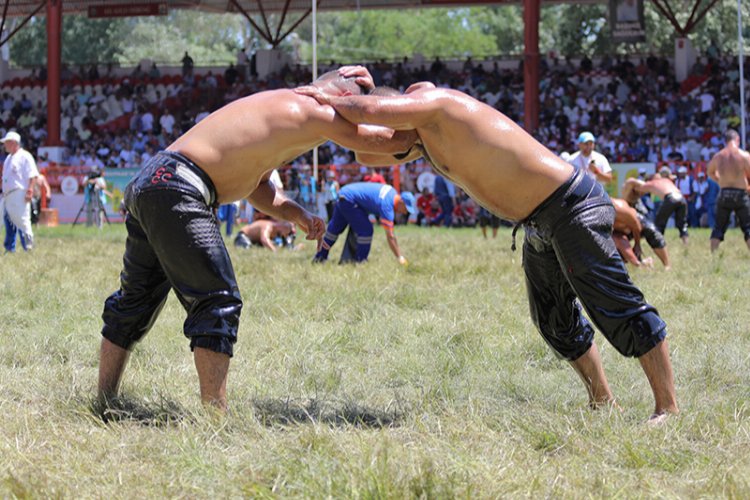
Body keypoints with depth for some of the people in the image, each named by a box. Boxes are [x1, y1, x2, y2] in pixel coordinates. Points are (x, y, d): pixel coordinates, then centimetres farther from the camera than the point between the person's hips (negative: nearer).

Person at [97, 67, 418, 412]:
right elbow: (390, 141, -3)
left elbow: (256, 184, 23)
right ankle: (214, 414, -7)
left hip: (147, 182, 10)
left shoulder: (275, 105, 23)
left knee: (135, 302, 18)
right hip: (176, 191, -10)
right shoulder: (313, 111, -6)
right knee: (218, 303, -5)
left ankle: (103, 405, 27)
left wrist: (295, 214, 9)